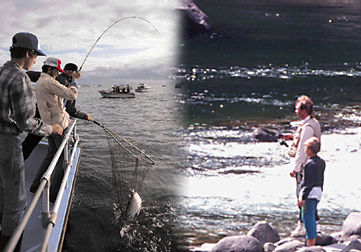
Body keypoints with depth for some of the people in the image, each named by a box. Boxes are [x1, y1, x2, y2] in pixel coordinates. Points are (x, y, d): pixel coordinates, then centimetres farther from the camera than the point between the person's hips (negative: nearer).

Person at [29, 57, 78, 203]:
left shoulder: (39, 82, 15)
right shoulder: (49, 82, -17)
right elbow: (71, 95, -20)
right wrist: (73, 88, 0)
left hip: (49, 124, 10)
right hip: (59, 123, -10)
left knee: (52, 154, 20)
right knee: (63, 157, -4)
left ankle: (36, 185, 23)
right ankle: (54, 194, -4)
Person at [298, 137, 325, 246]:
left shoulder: (310, 164, -18)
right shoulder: (321, 162, 10)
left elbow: (309, 183, -20)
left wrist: (303, 197, -17)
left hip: (310, 193, -9)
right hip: (318, 192, 9)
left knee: (307, 217, -3)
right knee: (311, 217, 18)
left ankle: (310, 243, 0)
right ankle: (313, 240, 24)